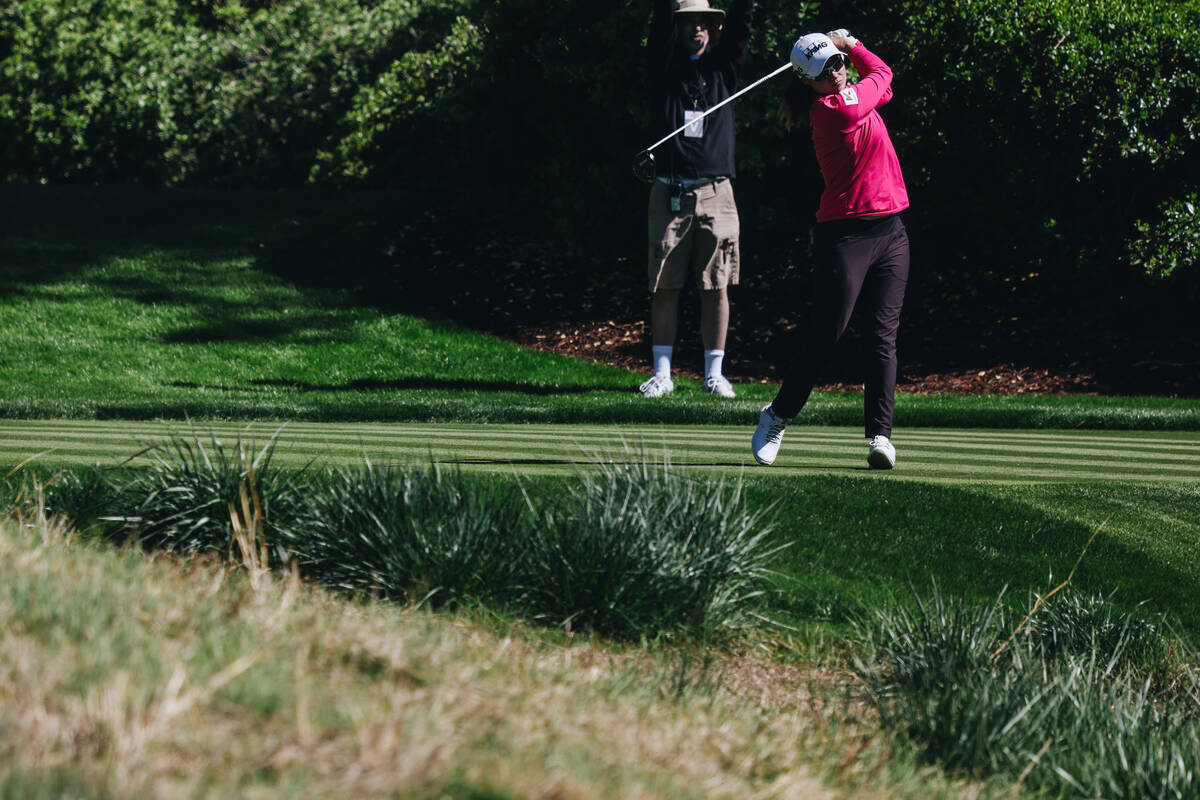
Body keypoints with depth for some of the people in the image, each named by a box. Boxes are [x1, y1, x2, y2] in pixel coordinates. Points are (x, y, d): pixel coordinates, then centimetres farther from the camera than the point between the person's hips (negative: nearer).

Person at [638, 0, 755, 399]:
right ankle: (662, 373, 5)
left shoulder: (723, 69, 11)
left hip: (716, 194, 1)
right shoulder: (665, 70, 8)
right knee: (665, 287, 1)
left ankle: (714, 373, 7)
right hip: (670, 195, -1)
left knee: (716, 287, 1)